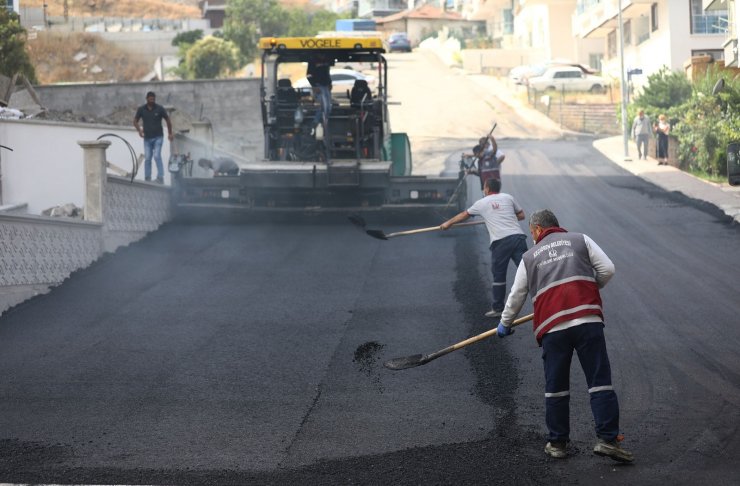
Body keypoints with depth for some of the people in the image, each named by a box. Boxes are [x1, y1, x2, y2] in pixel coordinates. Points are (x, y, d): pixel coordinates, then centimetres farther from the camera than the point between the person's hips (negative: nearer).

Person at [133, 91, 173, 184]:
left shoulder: (160, 109, -4)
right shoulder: (141, 109, 0)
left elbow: (168, 120, 6)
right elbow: (135, 121, 9)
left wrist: (170, 133, 8)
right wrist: (139, 130, -9)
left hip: (158, 137, -3)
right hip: (147, 138, 3)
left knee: (157, 156, -15)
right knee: (147, 158, 4)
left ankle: (160, 178, -13)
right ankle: (147, 178, 11)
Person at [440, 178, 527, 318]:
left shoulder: (481, 203, 15)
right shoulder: (508, 198, 17)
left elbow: (463, 215, 30)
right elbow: (521, 215, 23)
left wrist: (448, 223, 45)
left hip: (500, 242, -2)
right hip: (517, 237, 2)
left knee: (499, 276, 8)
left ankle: (497, 308, 14)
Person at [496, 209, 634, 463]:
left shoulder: (529, 257, 20)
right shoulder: (580, 240, 17)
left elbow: (516, 296, 27)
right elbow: (607, 269, 7)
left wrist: (505, 324, 44)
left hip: (552, 328, 1)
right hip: (587, 320, -1)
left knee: (555, 387, 11)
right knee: (600, 382, -1)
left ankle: (557, 443, 17)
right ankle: (608, 439, -8)